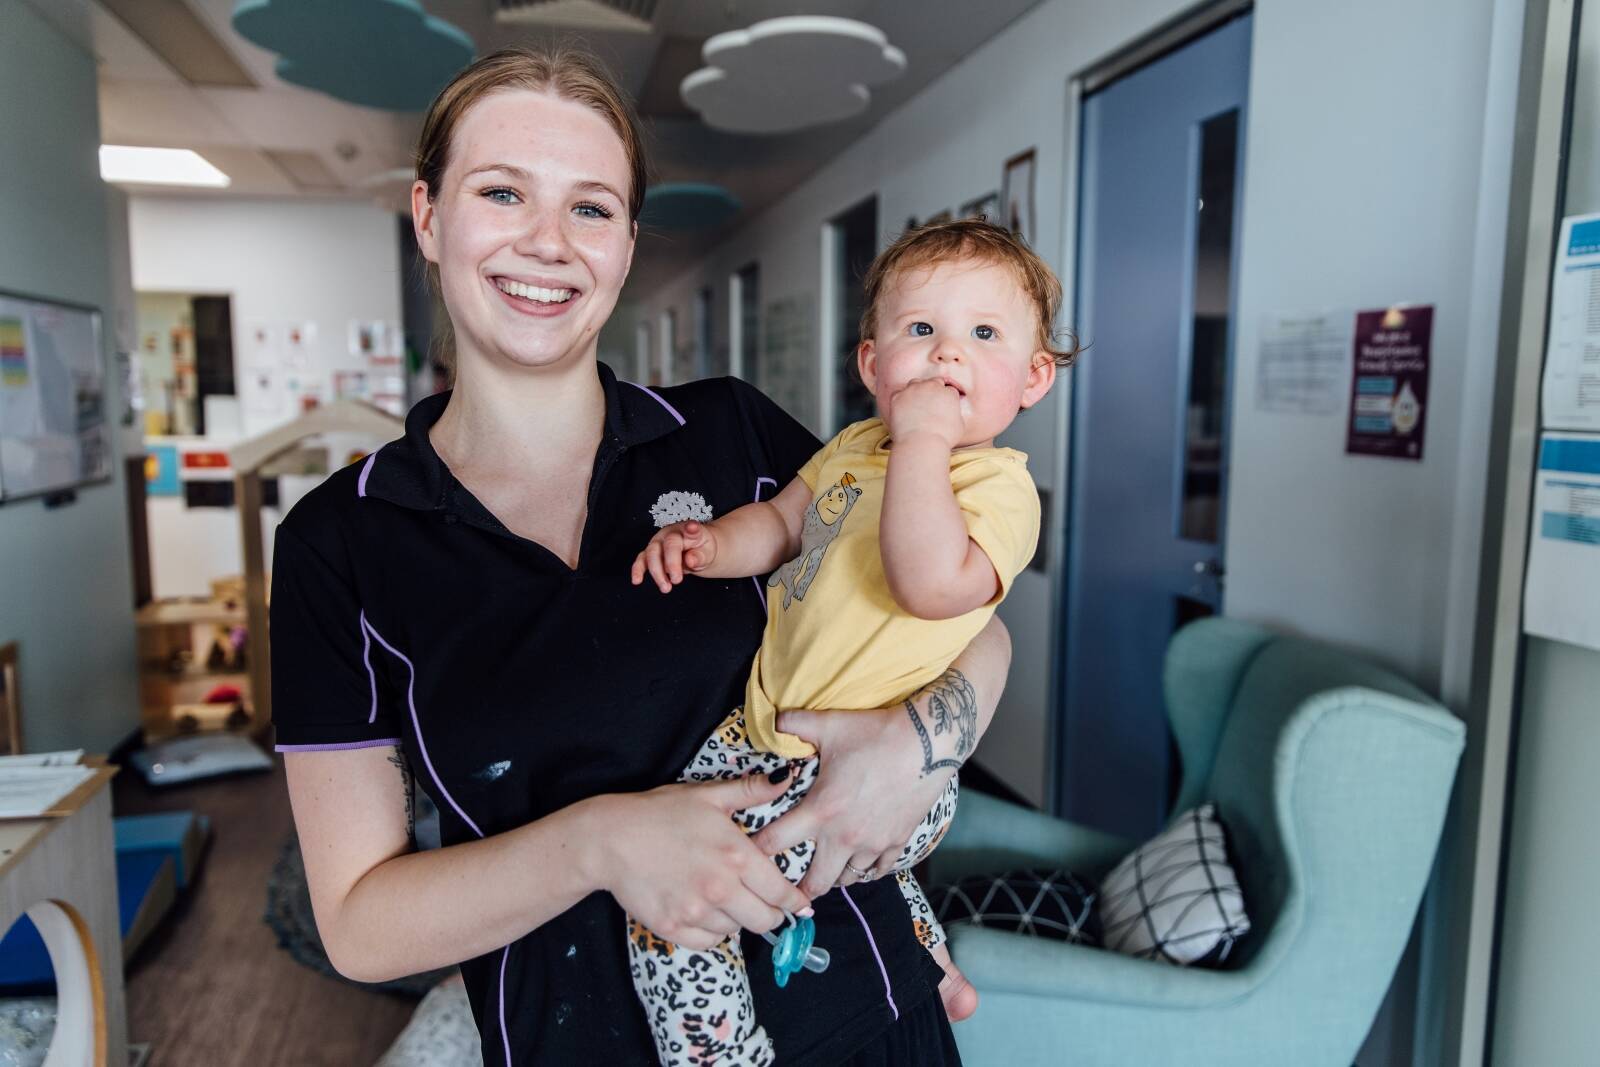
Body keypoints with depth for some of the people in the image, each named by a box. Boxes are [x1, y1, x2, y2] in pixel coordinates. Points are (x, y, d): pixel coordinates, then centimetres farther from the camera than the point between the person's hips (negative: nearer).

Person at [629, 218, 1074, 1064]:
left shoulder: (998, 484, -18)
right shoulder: (854, 444, 7)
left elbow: (932, 584, -36)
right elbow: (781, 522, 17)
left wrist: (923, 440, -31)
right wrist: (710, 543, -2)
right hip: (769, 733, 10)